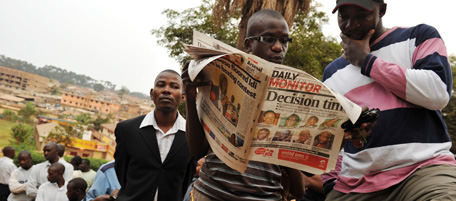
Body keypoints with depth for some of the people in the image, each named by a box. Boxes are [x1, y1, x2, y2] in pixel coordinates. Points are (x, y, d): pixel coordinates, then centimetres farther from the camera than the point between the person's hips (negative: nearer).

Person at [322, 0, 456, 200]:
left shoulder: (419, 36, 9)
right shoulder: (332, 73, 20)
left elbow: (438, 93, -9)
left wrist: (366, 61, -1)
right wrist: (330, 182, 8)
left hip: (424, 166, -5)